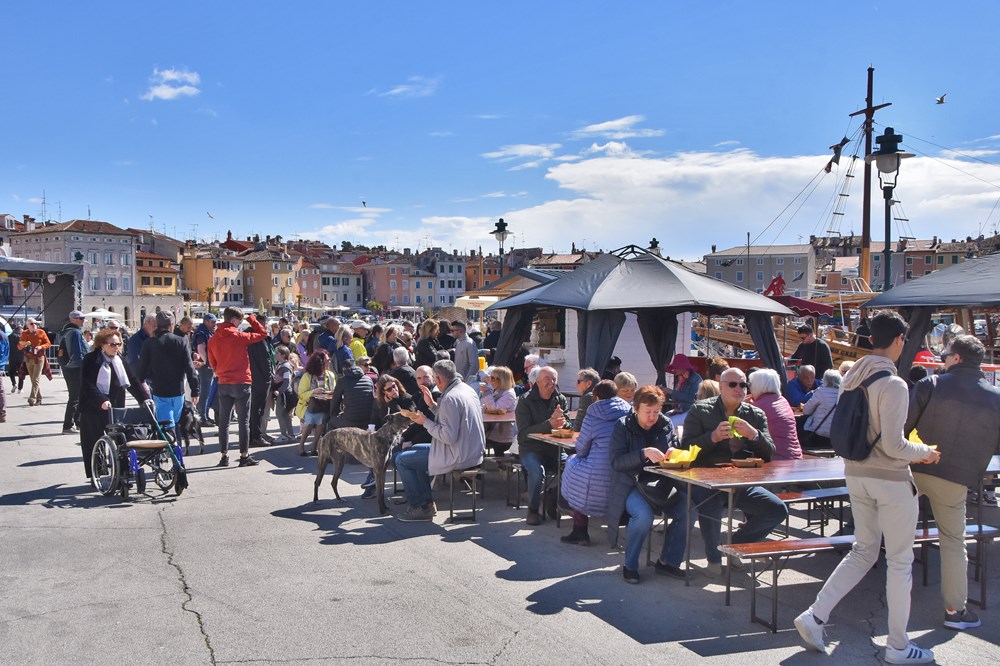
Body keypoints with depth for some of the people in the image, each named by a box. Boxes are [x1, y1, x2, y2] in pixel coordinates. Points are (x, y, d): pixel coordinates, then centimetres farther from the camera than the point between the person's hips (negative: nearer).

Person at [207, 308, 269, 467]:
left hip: (223, 384, 5)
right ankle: (244, 456, 3)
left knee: (224, 421, 10)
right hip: (241, 383, -5)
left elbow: (212, 363, 13)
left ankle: (224, 456, 12)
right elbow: (263, 334, -4)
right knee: (243, 421, 1)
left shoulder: (213, 340, 3)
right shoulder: (239, 336, -12)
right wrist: (252, 319, 6)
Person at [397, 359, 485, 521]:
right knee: (415, 449, 27)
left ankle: (420, 507, 8)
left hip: (458, 458, -10)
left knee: (402, 460, 0)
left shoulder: (451, 398, -24)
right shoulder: (467, 389, 6)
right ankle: (426, 502, 25)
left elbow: (448, 436, -27)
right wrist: (432, 405, 10)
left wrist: (425, 422, -14)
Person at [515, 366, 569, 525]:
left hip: (554, 448, 4)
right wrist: (549, 424, -27)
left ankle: (552, 503, 4)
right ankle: (533, 510, -9)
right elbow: (523, 433, -16)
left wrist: (560, 421, -20)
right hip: (531, 448, -4)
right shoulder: (525, 401, -6)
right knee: (537, 471, -32)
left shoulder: (560, 400, 8)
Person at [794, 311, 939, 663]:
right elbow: (893, 445, -21)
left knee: (863, 552, 18)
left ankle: (814, 616, 11)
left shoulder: (852, 378, 4)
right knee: (900, 561, 7)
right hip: (891, 479, -7)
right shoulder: (893, 385, -20)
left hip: (856, 474, 7)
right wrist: (925, 452, -4)